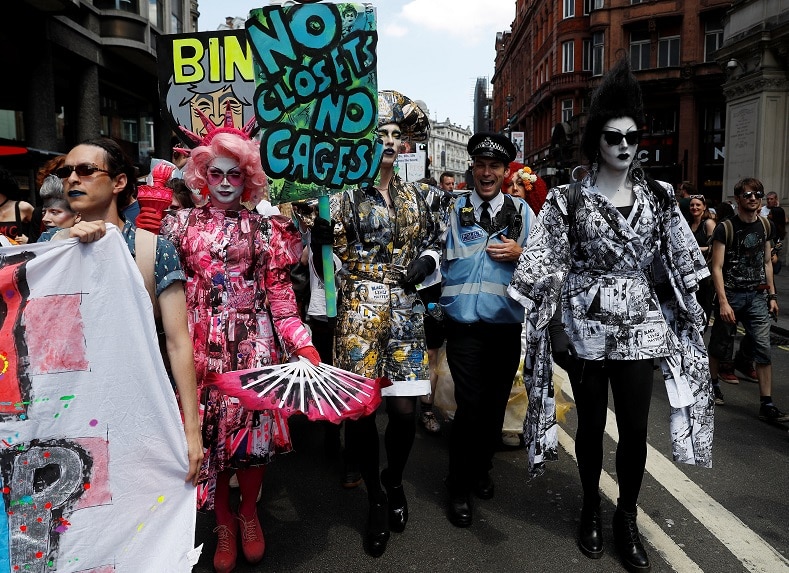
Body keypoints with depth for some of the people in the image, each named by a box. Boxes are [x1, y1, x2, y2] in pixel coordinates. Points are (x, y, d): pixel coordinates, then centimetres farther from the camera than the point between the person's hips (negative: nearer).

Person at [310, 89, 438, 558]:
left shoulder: (414, 195, 12)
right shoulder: (348, 193, -1)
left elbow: (432, 243, 22)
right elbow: (329, 254, -4)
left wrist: (426, 261, 1)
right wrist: (319, 237, -25)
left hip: (406, 311, 3)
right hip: (360, 312, -3)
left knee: (406, 409, 1)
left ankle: (395, 481, 30)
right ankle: (376, 497, 23)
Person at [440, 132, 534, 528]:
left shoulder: (522, 211, 7)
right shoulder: (454, 210, 4)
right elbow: (437, 258, 9)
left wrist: (520, 253, -9)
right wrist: (434, 304, 1)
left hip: (507, 322, 2)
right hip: (464, 322, -2)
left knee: (496, 403, 13)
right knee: (470, 405, -3)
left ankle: (481, 470, 36)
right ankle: (459, 488, 15)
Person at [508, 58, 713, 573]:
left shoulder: (657, 197, 3)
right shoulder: (569, 200, -5)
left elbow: (679, 264, 10)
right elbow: (547, 266, -5)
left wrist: (686, 317, 8)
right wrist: (543, 323, -9)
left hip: (640, 326, 2)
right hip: (587, 327, -2)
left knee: (635, 428, 5)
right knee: (592, 423, 11)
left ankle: (627, 519, 27)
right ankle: (591, 509, 33)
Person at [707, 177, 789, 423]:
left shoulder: (766, 226, 8)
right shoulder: (725, 228, -8)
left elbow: (767, 263, 16)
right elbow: (717, 267, -10)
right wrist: (723, 302, -17)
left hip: (757, 295, 4)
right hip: (731, 294, -4)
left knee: (763, 349, -3)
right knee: (719, 346, 8)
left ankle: (767, 405, -1)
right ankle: (712, 384, 33)